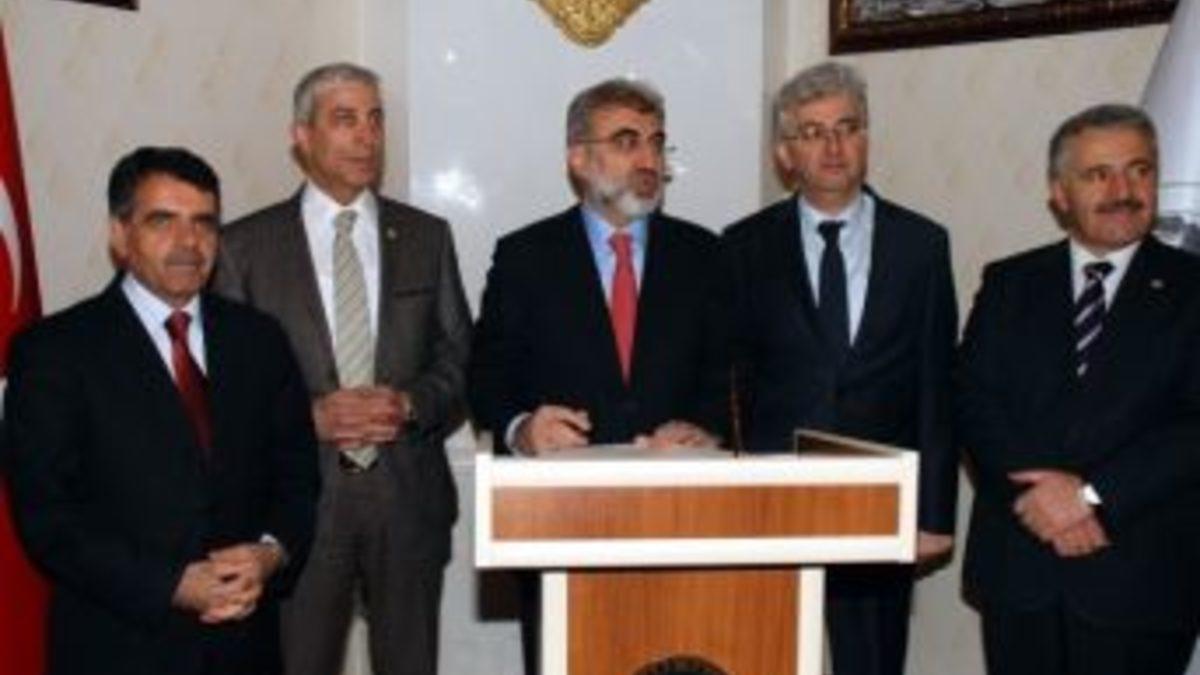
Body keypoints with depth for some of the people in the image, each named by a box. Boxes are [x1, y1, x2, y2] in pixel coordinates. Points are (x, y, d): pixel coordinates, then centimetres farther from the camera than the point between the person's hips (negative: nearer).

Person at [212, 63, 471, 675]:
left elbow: (461, 361, 9)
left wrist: (410, 404, -10)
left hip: (408, 494, 2)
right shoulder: (245, 245, 2)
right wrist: (310, 415, -14)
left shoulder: (427, 237, 8)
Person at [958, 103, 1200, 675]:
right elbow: (974, 402, 1)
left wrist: (1094, 494, -15)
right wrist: (1038, 494, -14)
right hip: (1017, 568, 2)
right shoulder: (1010, 284, 9)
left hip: (1140, 581, -1)